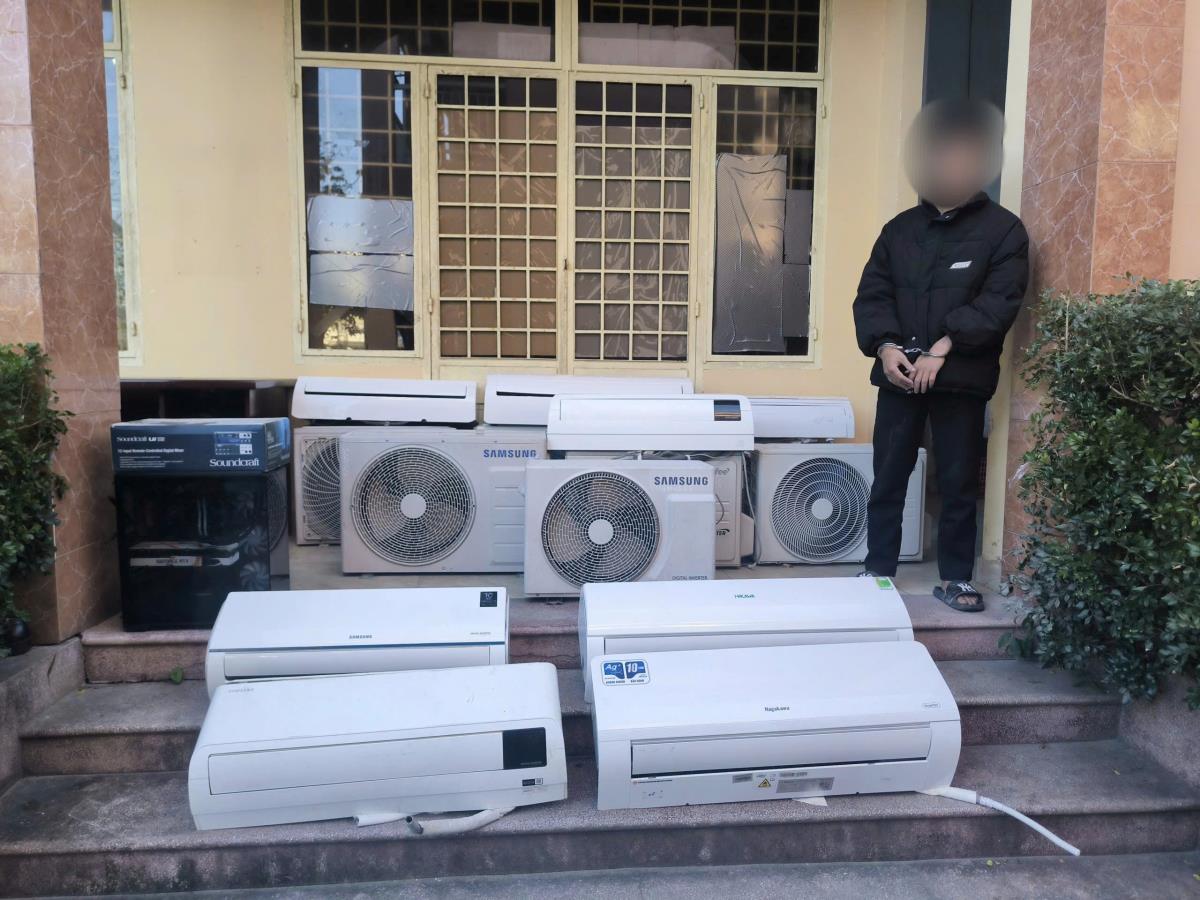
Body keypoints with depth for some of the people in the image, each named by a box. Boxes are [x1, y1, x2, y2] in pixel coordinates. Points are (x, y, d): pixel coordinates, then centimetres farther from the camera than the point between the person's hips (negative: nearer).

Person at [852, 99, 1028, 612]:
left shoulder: (1002, 230, 1)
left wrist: (944, 347, -19)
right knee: (888, 479, 7)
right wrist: (885, 346, -12)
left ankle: (955, 579, 19)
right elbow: (872, 294, 5)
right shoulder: (900, 229, 10)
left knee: (959, 482, 6)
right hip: (898, 374, 3)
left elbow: (1000, 301, -9)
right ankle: (878, 572, 19)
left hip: (962, 377, -2)